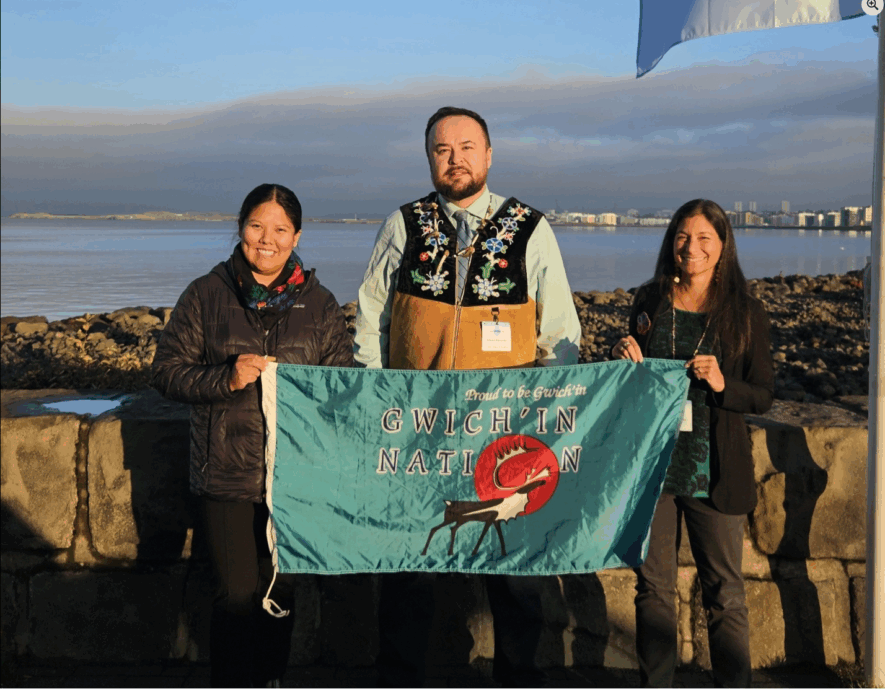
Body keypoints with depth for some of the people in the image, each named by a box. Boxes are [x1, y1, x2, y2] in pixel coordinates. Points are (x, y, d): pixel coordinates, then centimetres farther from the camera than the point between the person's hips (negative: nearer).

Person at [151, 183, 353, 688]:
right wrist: (227, 378, -16)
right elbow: (167, 372, 0)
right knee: (239, 595, -1)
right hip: (228, 472, -2)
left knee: (280, 591, 13)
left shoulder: (319, 303, 7)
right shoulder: (207, 295, 2)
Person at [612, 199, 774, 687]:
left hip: (713, 474, -2)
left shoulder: (745, 314, -3)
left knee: (724, 593, 8)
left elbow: (764, 395, -1)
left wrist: (723, 385, -20)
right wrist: (624, 356, -7)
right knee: (653, 587, 12)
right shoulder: (649, 303, 5)